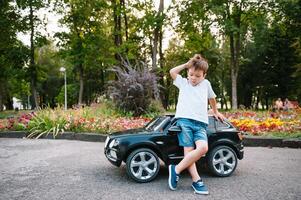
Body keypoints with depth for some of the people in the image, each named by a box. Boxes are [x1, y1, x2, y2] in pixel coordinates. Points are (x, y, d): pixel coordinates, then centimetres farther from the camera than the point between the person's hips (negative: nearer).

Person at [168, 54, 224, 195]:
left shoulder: (206, 84, 24)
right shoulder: (183, 82, 19)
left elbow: (212, 98, 38)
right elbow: (172, 72, 13)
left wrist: (215, 112, 45)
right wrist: (187, 64, 18)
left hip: (200, 123, 2)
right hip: (184, 120, -2)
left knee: (203, 148, -20)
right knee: (189, 151, -13)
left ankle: (176, 169, -14)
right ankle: (196, 181, -7)